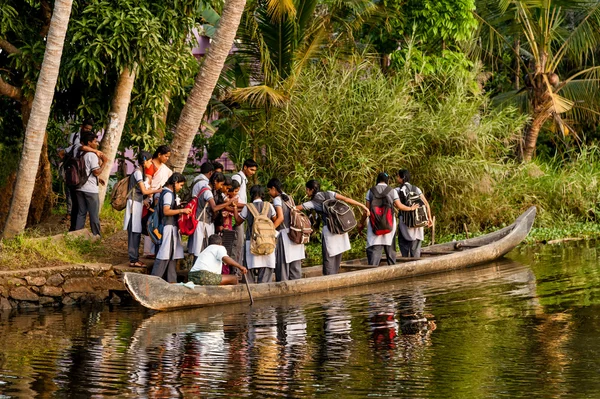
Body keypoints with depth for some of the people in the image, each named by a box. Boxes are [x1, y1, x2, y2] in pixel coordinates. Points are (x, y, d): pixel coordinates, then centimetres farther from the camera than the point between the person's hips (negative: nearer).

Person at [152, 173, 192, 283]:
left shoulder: (171, 193, 16)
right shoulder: (168, 194, -13)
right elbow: (166, 211, -23)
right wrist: (182, 210, -24)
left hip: (173, 227, 10)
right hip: (168, 227, -10)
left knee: (173, 255, 10)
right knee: (165, 254, -9)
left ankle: (171, 280, 12)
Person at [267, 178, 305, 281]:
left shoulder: (277, 199, -7)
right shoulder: (288, 198, 15)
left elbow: (281, 217, -18)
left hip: (284, 233, -7)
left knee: (283, 262, -3)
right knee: (295, 264, 9)